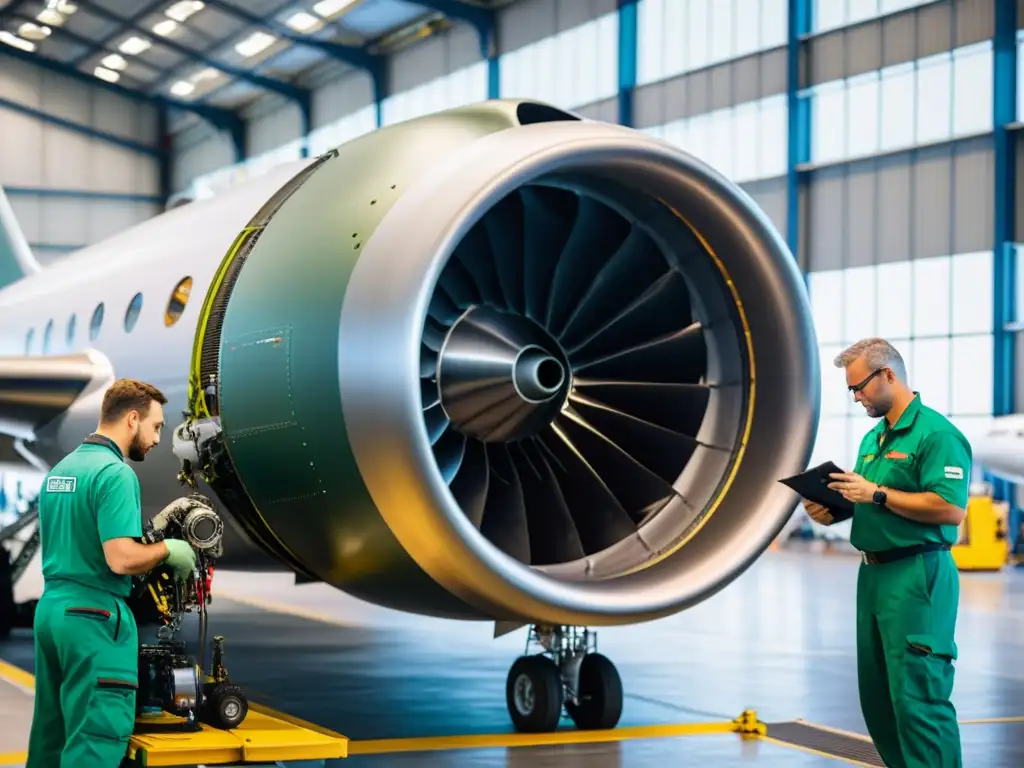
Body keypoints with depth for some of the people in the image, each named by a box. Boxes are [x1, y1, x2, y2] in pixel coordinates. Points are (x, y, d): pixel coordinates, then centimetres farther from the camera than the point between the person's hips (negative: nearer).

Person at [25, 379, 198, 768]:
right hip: (94, 616, -9)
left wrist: (150, 549, 21)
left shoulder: (58, 470, 13)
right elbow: (122, 559, -25)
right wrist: (167, 549, -6)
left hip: (50, 607, 9)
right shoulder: (115, 473, -16)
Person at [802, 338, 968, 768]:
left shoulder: (936, 433, -12)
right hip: (874, 574, 10)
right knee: (877, 696, 14)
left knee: (918, 698, -10)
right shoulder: (874, 438, 17)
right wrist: (834, 510, 5)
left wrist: (877, 494, -19)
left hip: (917, 577, -10)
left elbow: (951, 508, -22)